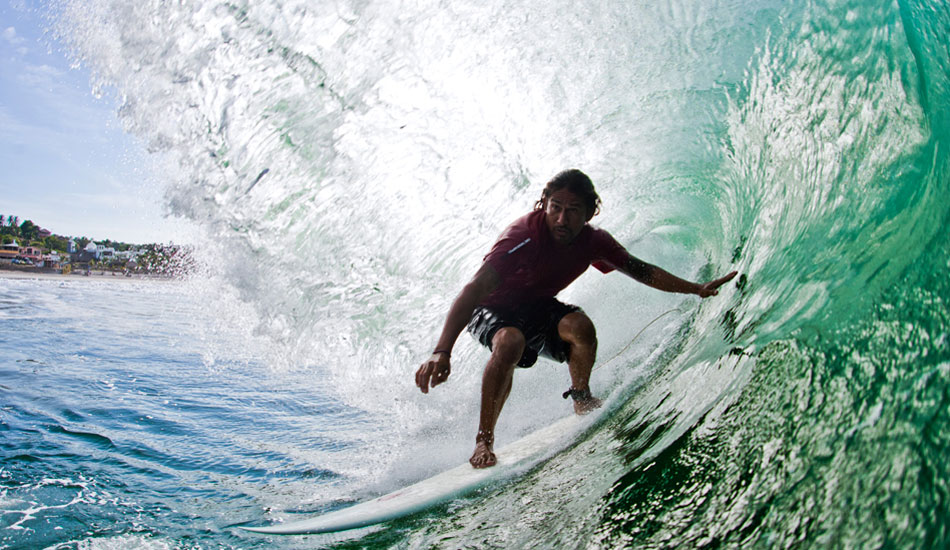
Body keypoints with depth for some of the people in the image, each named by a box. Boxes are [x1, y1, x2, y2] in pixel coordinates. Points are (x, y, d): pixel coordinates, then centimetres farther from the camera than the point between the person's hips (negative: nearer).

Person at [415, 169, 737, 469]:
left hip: (537, 308, 4)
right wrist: (442, 352, -51)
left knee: (579, 325, -25)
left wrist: (697, 289, -3)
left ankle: (581, 400, 2)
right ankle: (484, 440, -23)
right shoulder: (526, 234, -33)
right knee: (510, 342, -36)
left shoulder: (593, 242, -14)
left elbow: (642, 271, 1)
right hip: (492, 309, -4)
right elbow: (474, 289, -41)